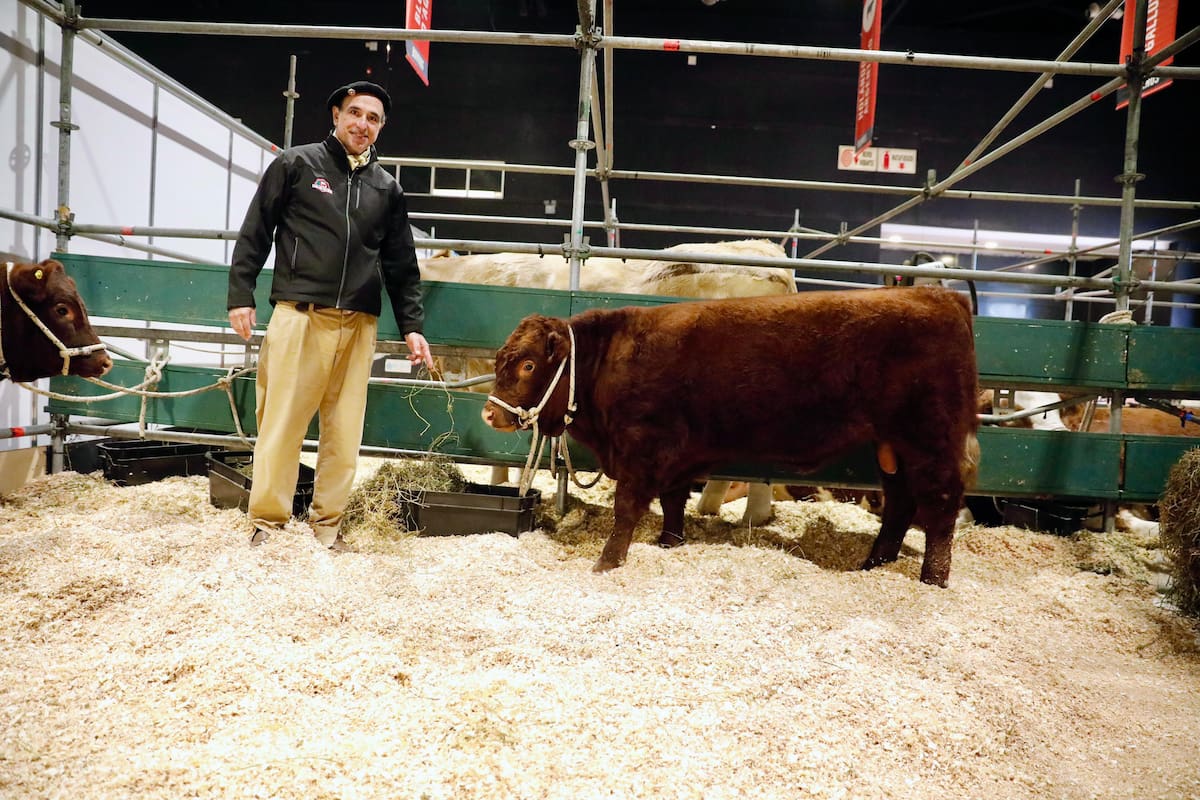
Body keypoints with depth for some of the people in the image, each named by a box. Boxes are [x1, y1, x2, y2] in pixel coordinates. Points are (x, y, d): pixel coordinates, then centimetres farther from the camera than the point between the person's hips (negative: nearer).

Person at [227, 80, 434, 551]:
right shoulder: (296, 164, 7)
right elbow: (254, 233, 6)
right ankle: (267, 521, 10)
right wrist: (241, 295, -1)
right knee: (282, 421, -2)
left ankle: (328, 525, 16)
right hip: (299, 315, -3)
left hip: (358, 324, 3)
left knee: (345, 430, 5)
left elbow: (402, 265, 17)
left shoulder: (387, 188, 16)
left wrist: (411, 326, 10)